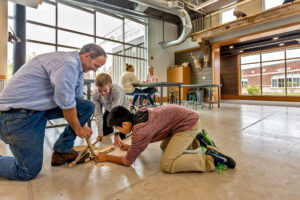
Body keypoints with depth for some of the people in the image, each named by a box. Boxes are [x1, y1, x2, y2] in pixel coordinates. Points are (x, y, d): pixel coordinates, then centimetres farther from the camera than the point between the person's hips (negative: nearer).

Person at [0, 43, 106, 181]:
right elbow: (66, 103, -22)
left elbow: (77, 100, 12)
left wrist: (86, 132, 12)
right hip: (17, 113, -9)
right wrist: (78, 128, -5)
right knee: (29, 172, -6)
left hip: (42, 108, 9)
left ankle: (62, 151, 6)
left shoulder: (77, 68, 9)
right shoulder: (68, 63, -22)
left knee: (88, 106, -5)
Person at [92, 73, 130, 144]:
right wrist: (100, 132, -30)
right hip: (109, 109, 4)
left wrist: (116, 134, -41)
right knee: (105, 132, 4)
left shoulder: (116, 91, -41)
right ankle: (110, 129, 37)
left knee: (122, 135, -12)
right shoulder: (95, 94, -26)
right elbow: (98, 114, -24)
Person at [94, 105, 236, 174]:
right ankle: (198, 139, 21)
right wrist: (131, 147, 19)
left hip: (189, 123, -10)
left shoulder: (139, 131, -23)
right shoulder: (138, 113, 2)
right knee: (164, 147, 26)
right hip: (185, 116, 10)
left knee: (166, 165, -13)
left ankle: (212, 158, -7)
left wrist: (106, 157, 5)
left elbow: (128, 161, -6)